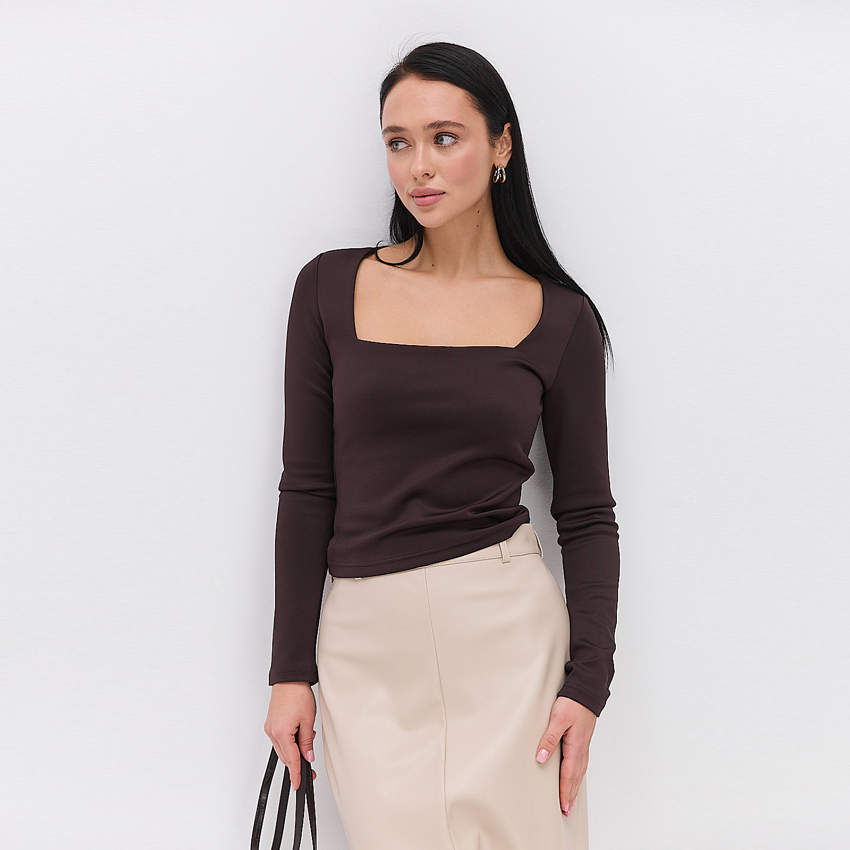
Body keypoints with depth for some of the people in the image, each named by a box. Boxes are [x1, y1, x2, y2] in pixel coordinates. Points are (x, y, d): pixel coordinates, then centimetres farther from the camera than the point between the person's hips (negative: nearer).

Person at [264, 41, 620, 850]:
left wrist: (586, 683, -6)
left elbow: (586, 515, 3)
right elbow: (308, 489, 2)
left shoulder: (558, 317, 0)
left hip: (506, 630, 0)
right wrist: (290, 669, 1)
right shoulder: (331, 288, 1)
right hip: (366, 641, 1)